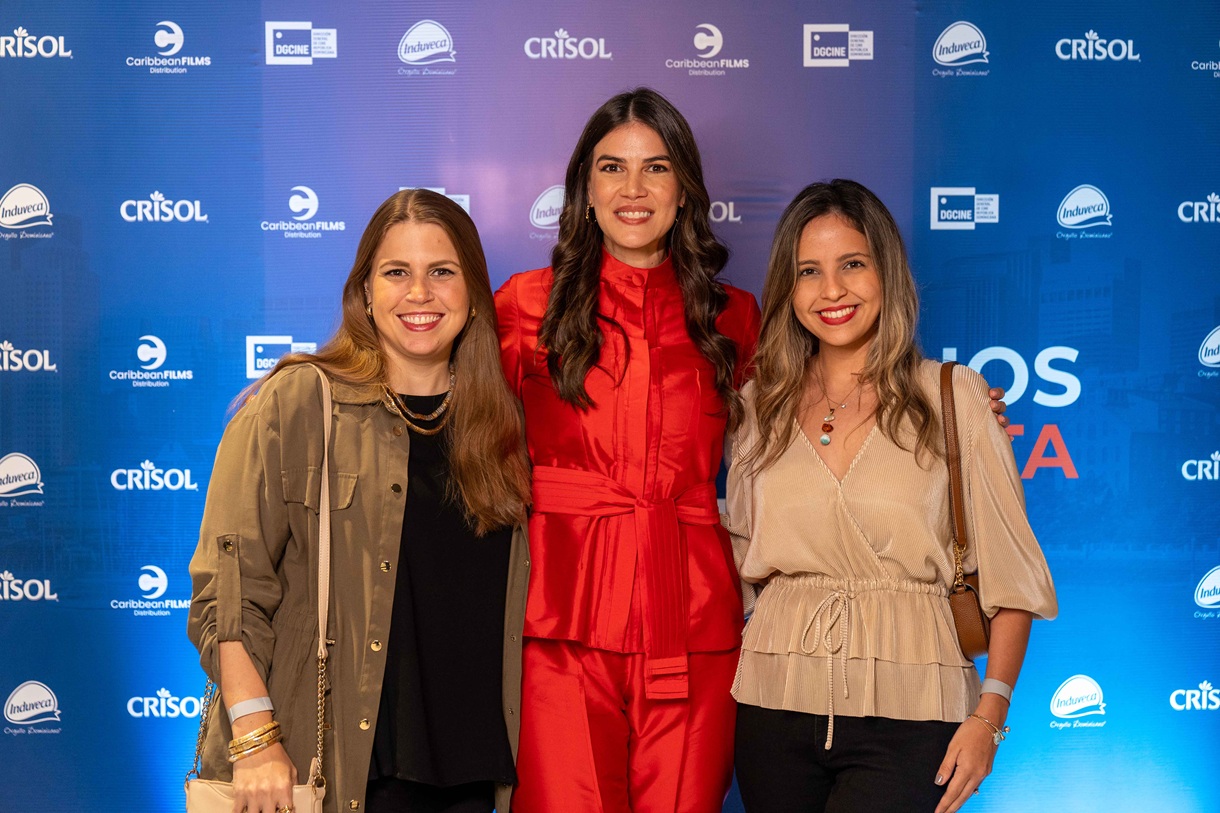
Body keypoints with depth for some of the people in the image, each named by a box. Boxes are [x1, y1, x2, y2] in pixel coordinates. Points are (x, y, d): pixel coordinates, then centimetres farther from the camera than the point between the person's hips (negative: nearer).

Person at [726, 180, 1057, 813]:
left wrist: (989, 714, -9)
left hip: (905, 715, -3)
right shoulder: (761, 404, 8)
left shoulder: (953, 398, -1)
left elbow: (1009, 570, -2)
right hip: (776, 707, 3)